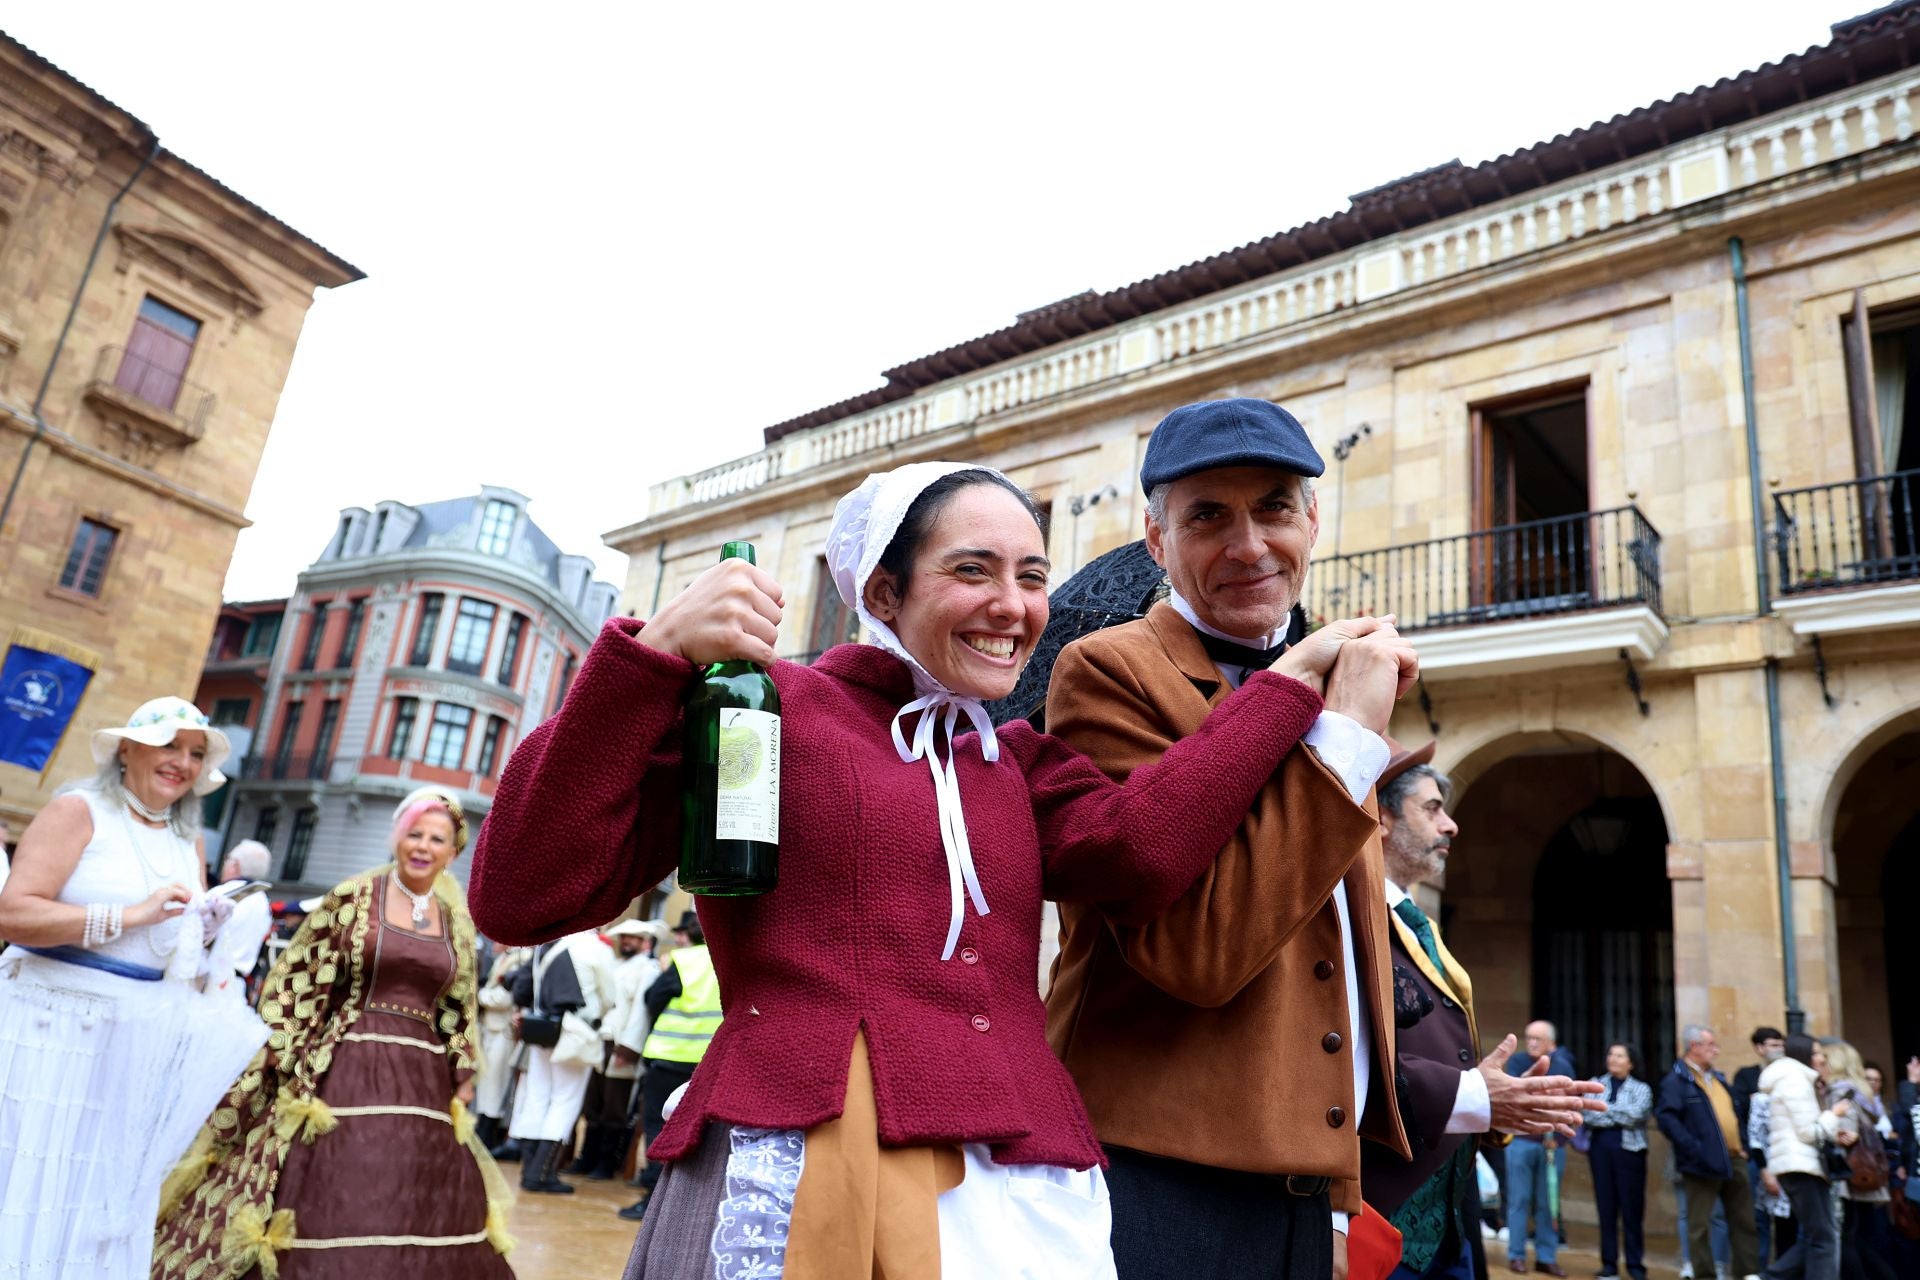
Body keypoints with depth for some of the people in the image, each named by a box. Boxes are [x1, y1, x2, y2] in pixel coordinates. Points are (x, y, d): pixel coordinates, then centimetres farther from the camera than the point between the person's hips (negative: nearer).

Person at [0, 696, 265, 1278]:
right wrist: (132, 914, -21)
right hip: (52, 1026, -5)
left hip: (142, 1042, 5)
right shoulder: (79, 810, -5)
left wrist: (203, 931, 1)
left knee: (102, 1203, 10)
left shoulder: (190, 843, 12)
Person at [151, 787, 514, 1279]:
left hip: (423, 1082, 4)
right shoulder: (353, 897, -2)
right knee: (330, 1203, -2)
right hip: (348, 1070, -4)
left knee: (415, 1215, 9)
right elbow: (298, 980, -2)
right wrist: (280, 1053, -7)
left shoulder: (457, 921, 9)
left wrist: (463, 1078, 11)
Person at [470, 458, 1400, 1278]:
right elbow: (522, 898, -8)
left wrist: (1298, 680, -1)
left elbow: (1139, 853, -7)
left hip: (1025, 1188, 5)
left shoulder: (1020, 762, 14)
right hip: (801, 1174, -5)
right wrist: (657, 657, -15)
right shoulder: (766, 704, -1)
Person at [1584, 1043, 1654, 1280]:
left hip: (1629, 1149, -2)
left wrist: (1604, 1110, -3)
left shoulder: (1641, 1088, 6)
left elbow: (1636, 1115, -11)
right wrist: (1620, 1117, -9)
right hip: (1600, 1147, 2)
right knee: (1606, 1207, 4)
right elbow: (1588, 1116, -2)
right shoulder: (1596, 1084, 12)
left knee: (1632, 1209, -1)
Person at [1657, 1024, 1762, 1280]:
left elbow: (1733, 1112, 24)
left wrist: (1741, 1146, 12)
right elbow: (1667, 1118, -21)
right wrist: (1695, 1150, -24)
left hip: (1734, 1160, 8)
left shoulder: (1717, 1077, 17)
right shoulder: (1677, 1080, -12)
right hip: (1703, 1165, -8)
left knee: (1743, 1221, 14)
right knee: (1700, 1225, 0)